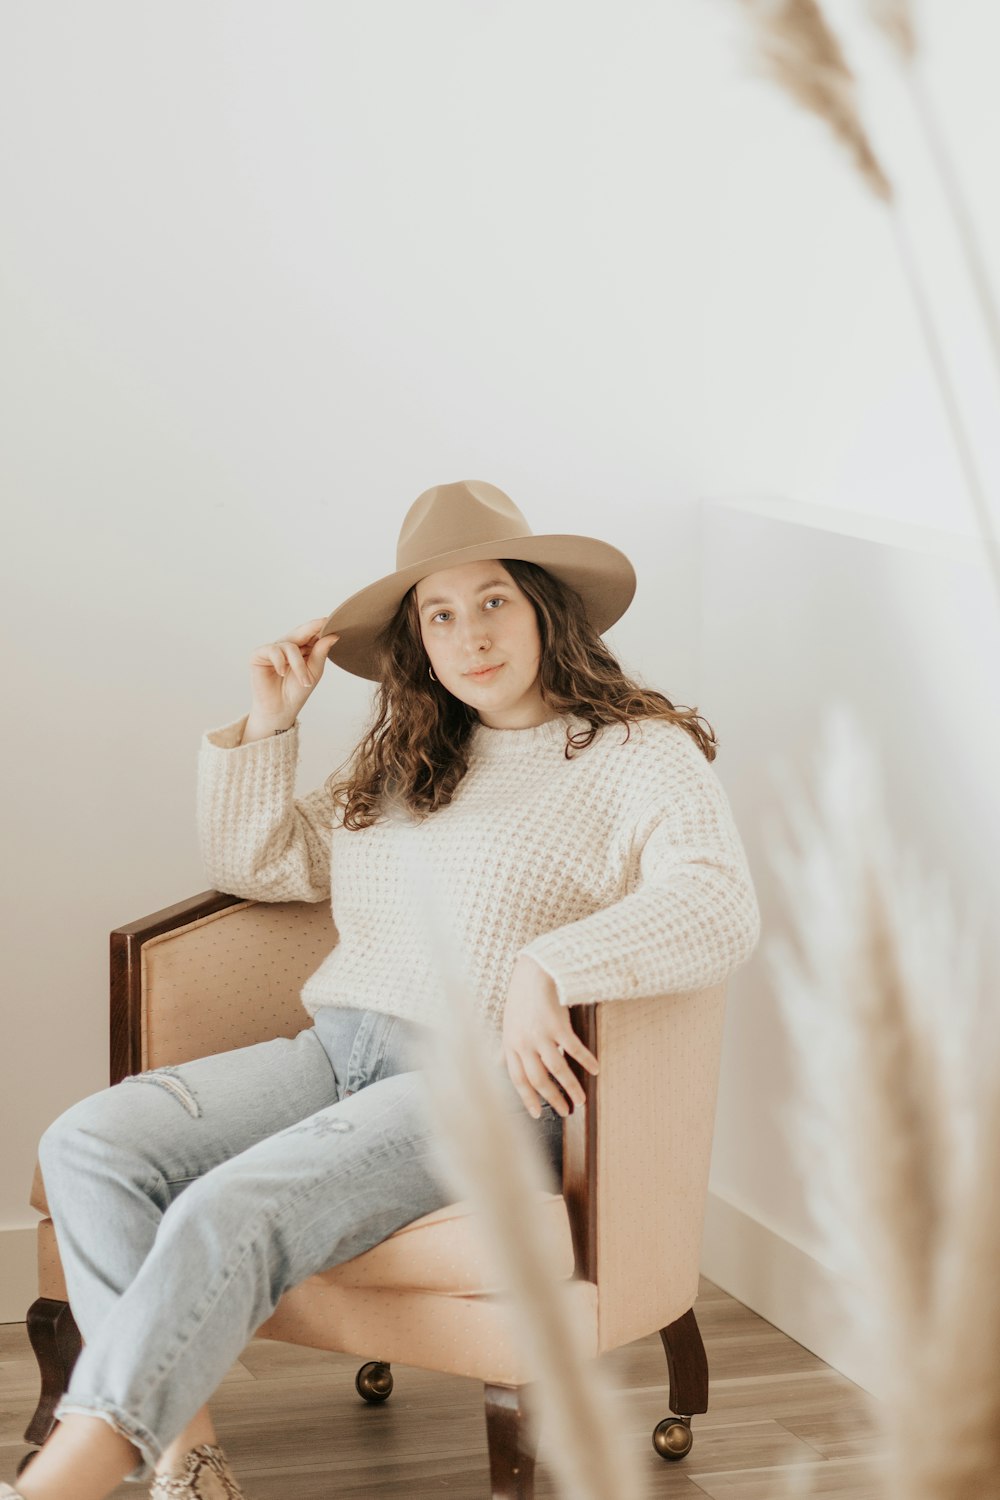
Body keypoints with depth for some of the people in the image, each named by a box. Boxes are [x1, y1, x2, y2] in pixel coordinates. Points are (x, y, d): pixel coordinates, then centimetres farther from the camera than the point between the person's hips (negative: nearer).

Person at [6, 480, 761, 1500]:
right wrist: (266, 727, 17)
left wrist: (544, 970, -28)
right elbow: (255, 863, 32)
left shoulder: (638, 753, 2)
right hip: (335, 1048, 7)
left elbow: (719, 910, -16)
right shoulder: (403, 763, 23)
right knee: (88, 1146, -17)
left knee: (228, 1215, -30)